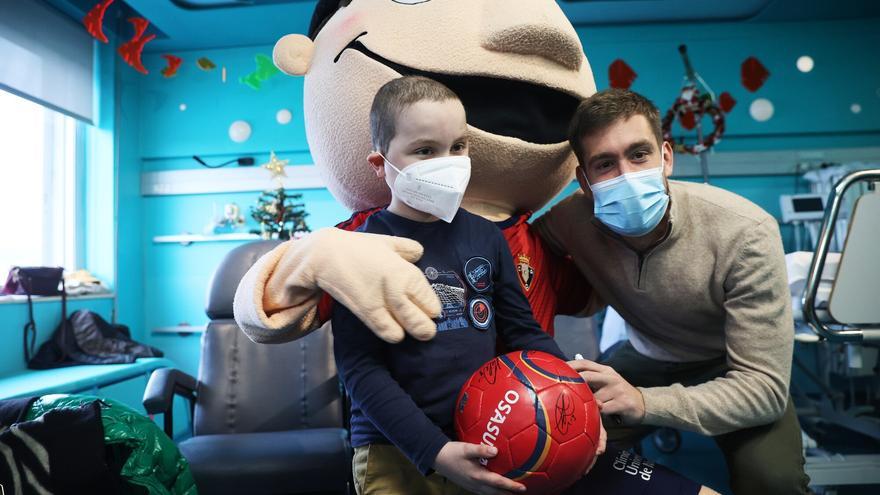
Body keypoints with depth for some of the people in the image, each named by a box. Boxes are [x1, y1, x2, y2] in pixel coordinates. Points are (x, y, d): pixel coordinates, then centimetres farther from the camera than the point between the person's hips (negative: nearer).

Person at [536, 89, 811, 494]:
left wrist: (643, 402, -44)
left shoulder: (745, 234, -31)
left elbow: (764, 386, -31)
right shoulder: (572, 220, -22)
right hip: (647, 359, 2)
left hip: (729, 368, -2)